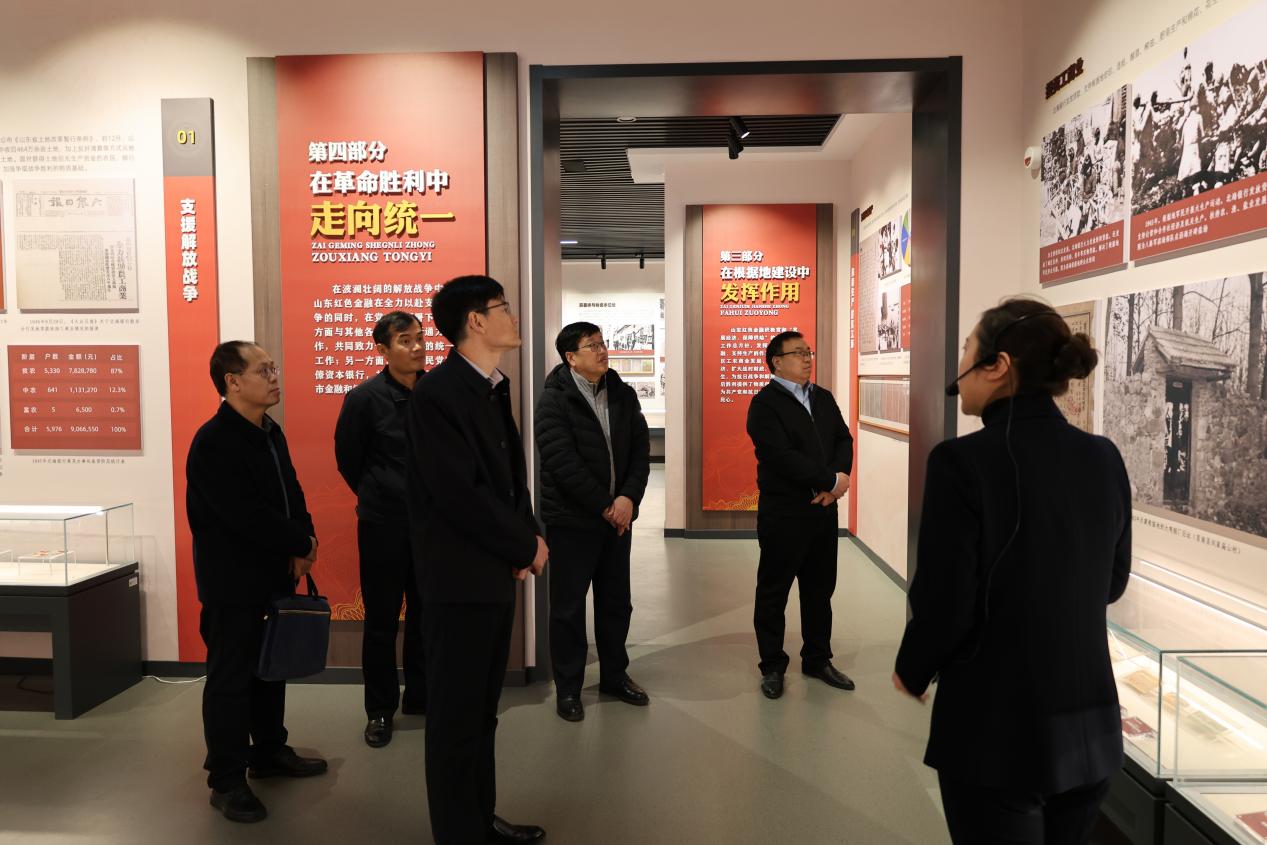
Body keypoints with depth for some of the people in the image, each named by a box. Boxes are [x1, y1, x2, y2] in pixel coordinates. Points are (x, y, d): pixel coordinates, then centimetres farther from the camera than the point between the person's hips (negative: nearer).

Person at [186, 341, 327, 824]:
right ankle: (226, 780, 15)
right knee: (231, 677, 2)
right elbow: (246, 515, -25)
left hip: (274, 574, 8)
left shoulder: (270, 432, 8)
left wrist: (302, 543, -6)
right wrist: (302, 544, -15)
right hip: (233, 582, -8)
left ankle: (270, 752, 33)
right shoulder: (213, 442, -19)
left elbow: (291, 494, 11)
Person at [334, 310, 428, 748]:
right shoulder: (364, 397, -8)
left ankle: (421, 696, 29)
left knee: (427, 614, 12)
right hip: (383, 526, -3)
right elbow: (347, 460, 2)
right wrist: (378, 499, 9)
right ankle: (380, 709, 21)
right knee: (382, 620, 6)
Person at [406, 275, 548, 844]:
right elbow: (461, 495, -22)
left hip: (496, 571, 9)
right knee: (456, 713, 7)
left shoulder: (494, 387, 10)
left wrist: (525, 539, -2)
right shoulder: (436, 393, -17)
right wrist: (526, 547, -12)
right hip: (459, 577, -9)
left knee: (482, 708, 20)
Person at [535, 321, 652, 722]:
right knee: (568, 607, 6)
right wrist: (605, 506, -16)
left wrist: (628, 498, -11)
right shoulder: (554, 400, -11)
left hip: (618, 515, 6)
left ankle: (614, 675, 32)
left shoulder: (623, 395, 6)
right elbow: (563, 462, -18)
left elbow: (641, 449, 3)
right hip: (572, 519, -5)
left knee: (616, 602, 16)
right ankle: (568, 687, 20)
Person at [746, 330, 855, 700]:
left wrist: (838, 479, -13)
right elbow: (782, 456, -21)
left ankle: (817, 660, 31)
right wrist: (831, 481, -17)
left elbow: (843, 439, 6)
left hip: (824, 510, 7)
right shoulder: (765, 404, -11)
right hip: (783, 513, -7)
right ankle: (772, 666, 19)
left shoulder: (824, 398, 12)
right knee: (773, 593, 6)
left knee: (820, 590, 16)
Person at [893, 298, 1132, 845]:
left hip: (998, 732, -6)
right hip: (1092, 728, 6)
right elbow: (1111, 583, 11)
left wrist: (911, 671, 2)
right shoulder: (1104, 459, -2)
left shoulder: (963, 461, -20)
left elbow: (943, 603, -16)